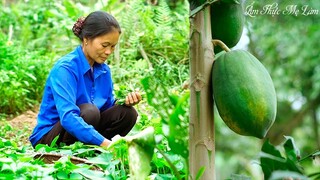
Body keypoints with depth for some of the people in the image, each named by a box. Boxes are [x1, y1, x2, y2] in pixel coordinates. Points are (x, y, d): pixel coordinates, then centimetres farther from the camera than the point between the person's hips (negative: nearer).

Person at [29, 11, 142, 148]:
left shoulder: (104, 70, 1)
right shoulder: (65, 68, -22)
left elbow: (108, 106, 8)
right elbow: (67, 117, -35)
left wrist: (126, 102, -15)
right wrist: (104, 142, -44)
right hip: (47, 138, -7)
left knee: (127, 113, -9)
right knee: (89, 111, -32)